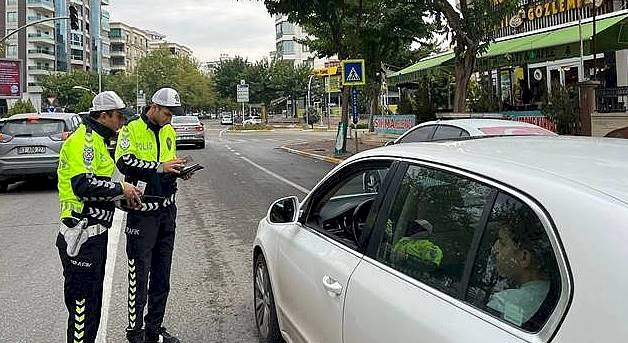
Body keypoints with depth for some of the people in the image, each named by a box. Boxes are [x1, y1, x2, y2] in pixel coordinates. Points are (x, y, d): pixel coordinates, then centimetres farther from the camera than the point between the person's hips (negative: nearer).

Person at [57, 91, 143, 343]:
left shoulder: (97, 140, 18)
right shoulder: (83, 140, -16)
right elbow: (84, 185, -27)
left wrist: (120, 195, 8)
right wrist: (121, 188, -17)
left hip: (95, 232, 11)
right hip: (82, 235, -11)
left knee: (93, 298, 20)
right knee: (83, 301, -2)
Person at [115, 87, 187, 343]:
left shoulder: (169, 131, 13)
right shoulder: (132, 129, -7)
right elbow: (124, 162, -19)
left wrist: (178, 169, 1)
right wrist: (160, 167, -23)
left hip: (167, 208, 7)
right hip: (143, 209, -7)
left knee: (162, 274, 13)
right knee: (140, 273, -2)